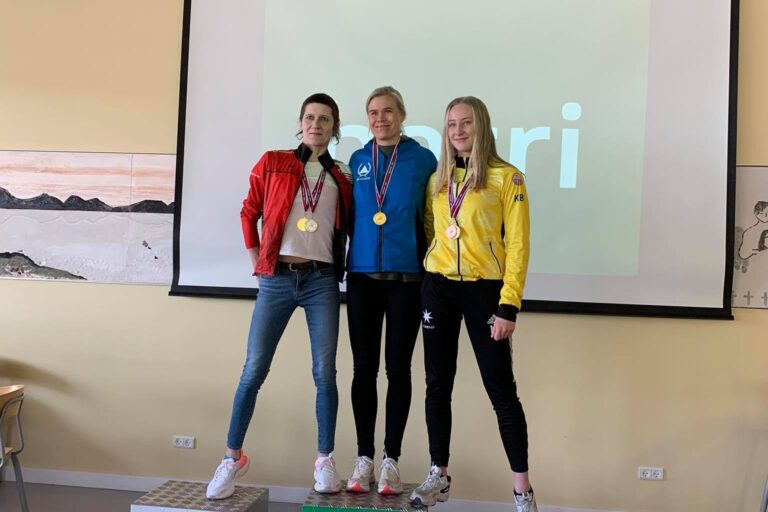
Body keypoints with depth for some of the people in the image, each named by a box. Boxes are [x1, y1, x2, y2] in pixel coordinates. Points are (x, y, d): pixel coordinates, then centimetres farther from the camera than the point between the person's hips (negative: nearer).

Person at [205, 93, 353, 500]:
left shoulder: (343, 178, 10)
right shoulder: (272, 164, 6)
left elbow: (351, 227, 16)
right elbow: (249, 213, 10)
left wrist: (345, 264, 5)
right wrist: (257, 261, 7)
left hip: (322, 280, 1)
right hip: (277, 279, -1)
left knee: (325, 372, 0)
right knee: (254, 369, -1)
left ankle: (325, 460, 12)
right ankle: (232, 456, 12)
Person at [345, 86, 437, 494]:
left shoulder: (423, 160, 1)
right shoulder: (357, 160, 9)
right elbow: (350, 214, 13)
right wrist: (344, 259, 6)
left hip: (406, 275, -2)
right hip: (361, 274, 2)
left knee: (398, 367, 4)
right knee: (364, 367, 5)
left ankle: (391, 460, 14)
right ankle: (364, 458, 15)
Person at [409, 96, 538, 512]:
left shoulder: (506, 178, -4)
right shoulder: (437, 179, 10)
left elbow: (517, 246, -8)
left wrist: (509, 306, -14)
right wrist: (427, 272, 7)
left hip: (483, 289, -4)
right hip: (438, 288, 5)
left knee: (501, 389, -1)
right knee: (438, 384, 9)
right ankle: (439, 475, 23)